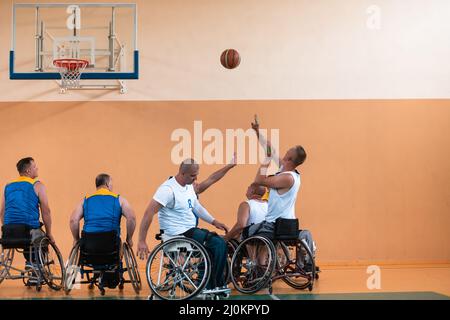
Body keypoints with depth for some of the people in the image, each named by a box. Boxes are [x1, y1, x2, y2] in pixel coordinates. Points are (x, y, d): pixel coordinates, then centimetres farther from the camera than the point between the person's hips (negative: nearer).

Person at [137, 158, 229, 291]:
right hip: (178, 234, -10)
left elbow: (197, 207, 23)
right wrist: (142, 242, -26)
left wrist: (214, 222, 13)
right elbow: (149, 213, -24)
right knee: (219, 244, -17)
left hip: (191, 230, 10)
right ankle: (215, 286, -3)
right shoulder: (168, 189, -19)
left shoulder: (189, 186, 10)